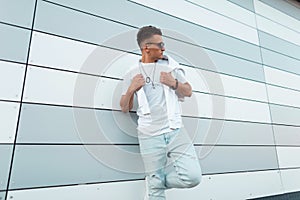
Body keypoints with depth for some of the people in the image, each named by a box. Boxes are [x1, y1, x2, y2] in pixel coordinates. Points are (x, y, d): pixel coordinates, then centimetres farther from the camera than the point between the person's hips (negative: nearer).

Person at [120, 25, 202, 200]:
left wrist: (174, 83, -7)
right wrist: (131, 89, -9)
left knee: (193, 177, -9)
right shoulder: (132, 75, 7)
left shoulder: (170, 65, 9)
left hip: (176, 131, 2)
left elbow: (188, 92, 12)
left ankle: (155, 180, 15)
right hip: (150, 136, -1)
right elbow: (125, 109, 9)